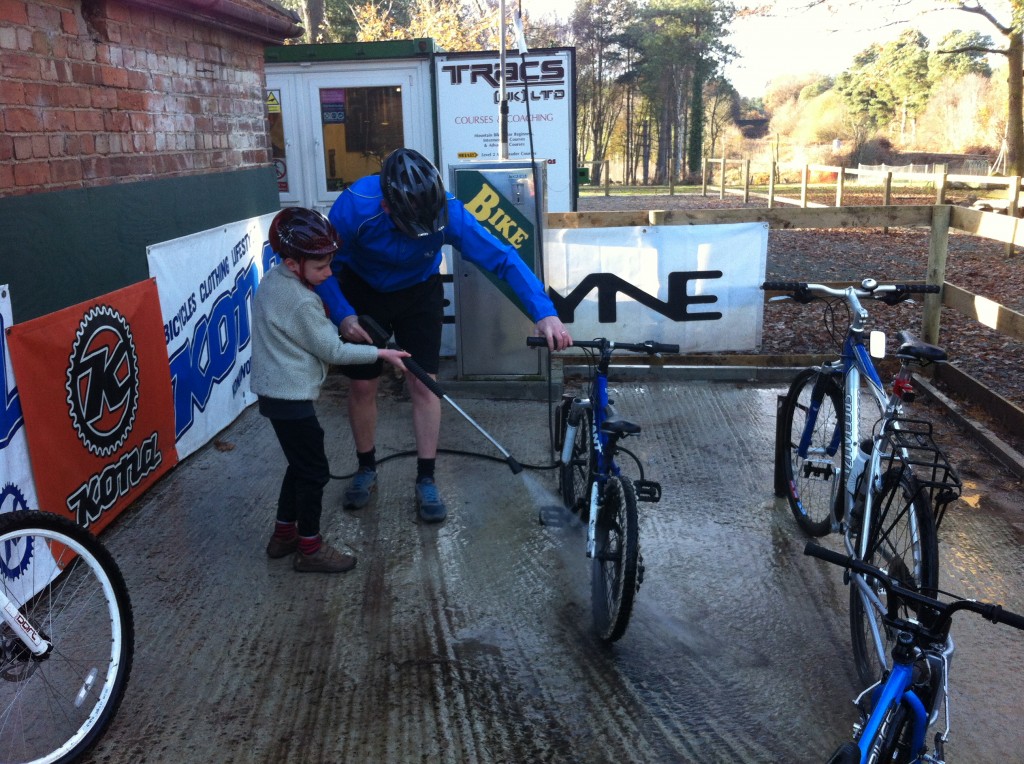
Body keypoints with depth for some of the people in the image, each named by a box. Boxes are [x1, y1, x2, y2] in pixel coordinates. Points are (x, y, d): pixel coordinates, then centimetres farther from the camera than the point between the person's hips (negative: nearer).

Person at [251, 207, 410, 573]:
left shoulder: (273, 280, 6)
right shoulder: (302, 302, -21)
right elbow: (332, 351, -14)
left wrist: (338, 325, 8)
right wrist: (381, 353, -8)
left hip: (275, 391, 10)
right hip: (291, 398, -10)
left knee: (300, 464, 21)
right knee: (314, 471, 2)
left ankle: (284, 534, 33)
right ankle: (309, 548, 13)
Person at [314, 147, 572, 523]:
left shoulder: (447, 211, -33)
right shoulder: (355, 206, -35)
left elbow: (502, 257, -33)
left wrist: (544, 313, -43)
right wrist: (341, 314, -32)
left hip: (419, 294, 0)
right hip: (363, 292, 0)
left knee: (424, 384, -5)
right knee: (362, 385, 4)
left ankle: (426, 480, 8)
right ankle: (366, 470, 26)